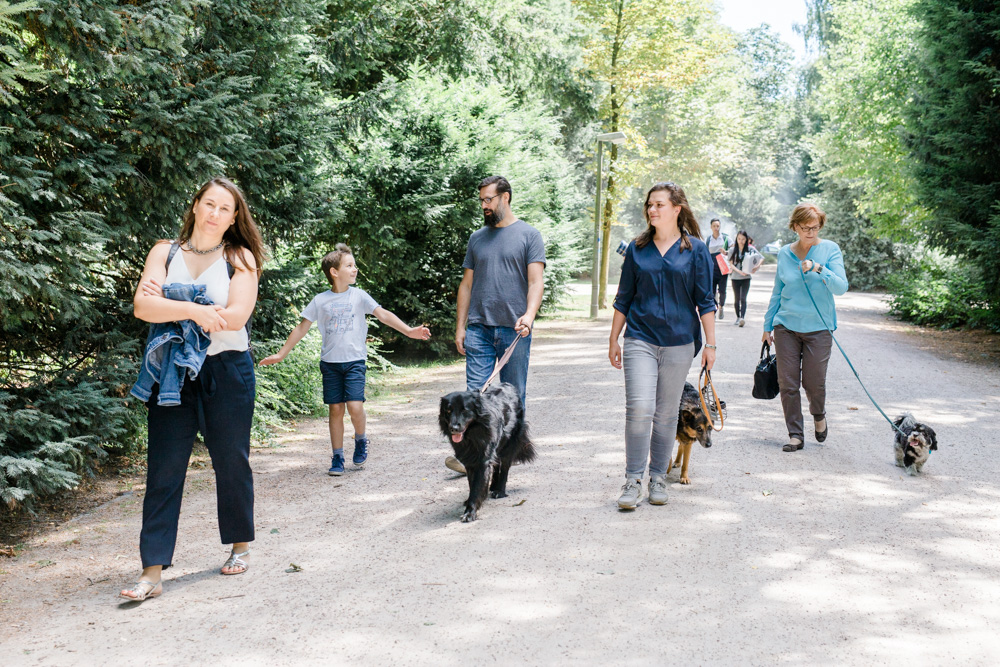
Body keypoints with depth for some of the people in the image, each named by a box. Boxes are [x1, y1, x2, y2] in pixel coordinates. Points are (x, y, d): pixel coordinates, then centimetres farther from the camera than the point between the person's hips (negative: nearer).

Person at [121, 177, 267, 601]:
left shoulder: (241, 258, 2)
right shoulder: (165, 253, 7)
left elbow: (235, 317, -13)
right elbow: (142, 305, -8)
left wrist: (168, 304, -9)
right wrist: (193, 309, -21)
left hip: (226, 372, -1)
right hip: (173, 374, 1)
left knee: (231, 461, 10)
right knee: (163, 469, -2)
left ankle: (240, 545, 31)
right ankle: (153, 572, 0)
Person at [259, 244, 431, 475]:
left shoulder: (359, 296, 2)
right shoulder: (320, 301, 3)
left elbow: (383, 314, -4)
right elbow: (302, 328, 8)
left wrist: (409, 331, -16)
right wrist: (281, 354, 8)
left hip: (354, 360, -1)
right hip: (330, 362, 1)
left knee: (355, 407, -14)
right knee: (335, 409, 3)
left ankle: (360, 440, 16)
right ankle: (337, 458, 14)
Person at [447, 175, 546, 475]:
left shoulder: (528, 235, 3)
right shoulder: (477, 238, 15)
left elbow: (536, 281, -5)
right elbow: (467, 285, 16)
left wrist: (529, 314, -22)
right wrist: (460, 327, 10)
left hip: (514, 330, -3)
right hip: (479, 329, 3)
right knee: (476, 393, -6)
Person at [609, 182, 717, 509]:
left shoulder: (695, 249, 2)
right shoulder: (637, 249, 7)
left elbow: (705, 300, 3)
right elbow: (624, 298, 13)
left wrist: (710, 344, -1)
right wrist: (614, 340, 11)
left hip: (679, 341, 0)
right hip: (640, 338, 0)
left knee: (667, 413, 7)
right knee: (639, 407, -13)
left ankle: (659, 477, 20)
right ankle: (633, 479, -4)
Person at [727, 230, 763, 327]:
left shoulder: (750, 249, -2)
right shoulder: (732, 250, 1)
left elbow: (762, 258, 0)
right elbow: (731, 264, -4)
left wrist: (757, 266, -20)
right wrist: (739, 271, -19)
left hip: (746, 278, -2)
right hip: (735, 278, 2)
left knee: (743, 298, -15)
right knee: (736, 299, 11)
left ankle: (743, 317, -23)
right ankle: (738, 317, 25)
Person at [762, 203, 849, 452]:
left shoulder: (830, 250, -2)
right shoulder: (784, 253, 7)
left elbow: (841, 287, -12)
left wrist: (819, 269, -27)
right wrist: (768, 326, 15)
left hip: (818, 328, -2)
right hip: (786, 326, 2)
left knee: (814, 382, 3)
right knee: (787, 384, 0)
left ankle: (819, 416, 35)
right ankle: (795, 434, 12)